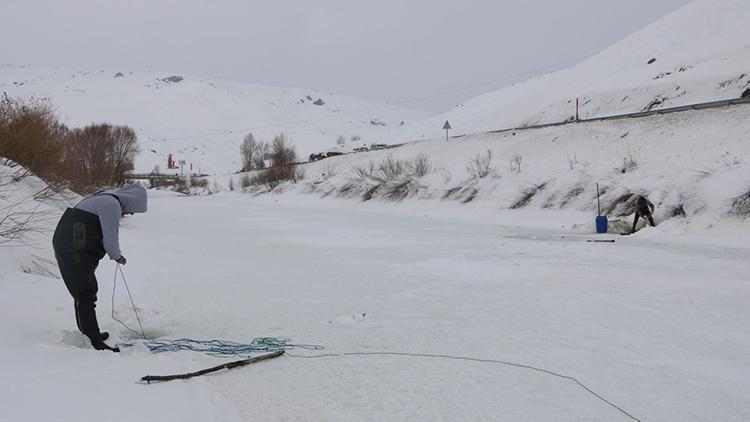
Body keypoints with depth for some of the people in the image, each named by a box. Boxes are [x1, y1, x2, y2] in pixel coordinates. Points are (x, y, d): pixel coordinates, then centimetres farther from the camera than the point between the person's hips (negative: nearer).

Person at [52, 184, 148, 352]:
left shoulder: (103, 199, 17)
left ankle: (88, 332, 34)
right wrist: (118, 256, 1)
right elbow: (110, 240, -18)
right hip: (75, 254, -10)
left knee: (83, 294, 21)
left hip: (65, 248, 11)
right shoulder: (112, 204, -15)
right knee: (87, 296, -8)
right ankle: (95, 343, -7)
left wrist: (115, 254, 15)